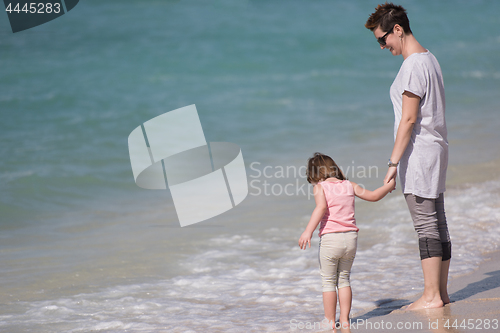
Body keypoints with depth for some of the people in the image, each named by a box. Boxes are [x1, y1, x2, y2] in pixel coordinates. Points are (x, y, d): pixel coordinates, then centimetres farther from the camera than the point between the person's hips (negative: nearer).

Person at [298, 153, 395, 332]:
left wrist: (308, 231, -28)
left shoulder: (320, 187, -3)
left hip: (330, 238, -5)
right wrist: (388, 186, 38)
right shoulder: (349, 185, 11)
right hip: (351, 238, 5)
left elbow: (321, 207, -21)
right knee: (344, 279, 17)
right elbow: (373, 196, 19)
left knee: (328, 281, 6)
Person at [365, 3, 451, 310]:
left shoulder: (413, 66, -16)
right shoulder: (429, 58, 15)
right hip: (435, 148, 10)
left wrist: (394, 163, -18)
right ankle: (441, 292, 16)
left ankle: (432, 296, -4)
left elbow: (409, 119, -20)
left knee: (426, 225, -7)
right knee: (437, 222, 11)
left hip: (418, 153, -10)